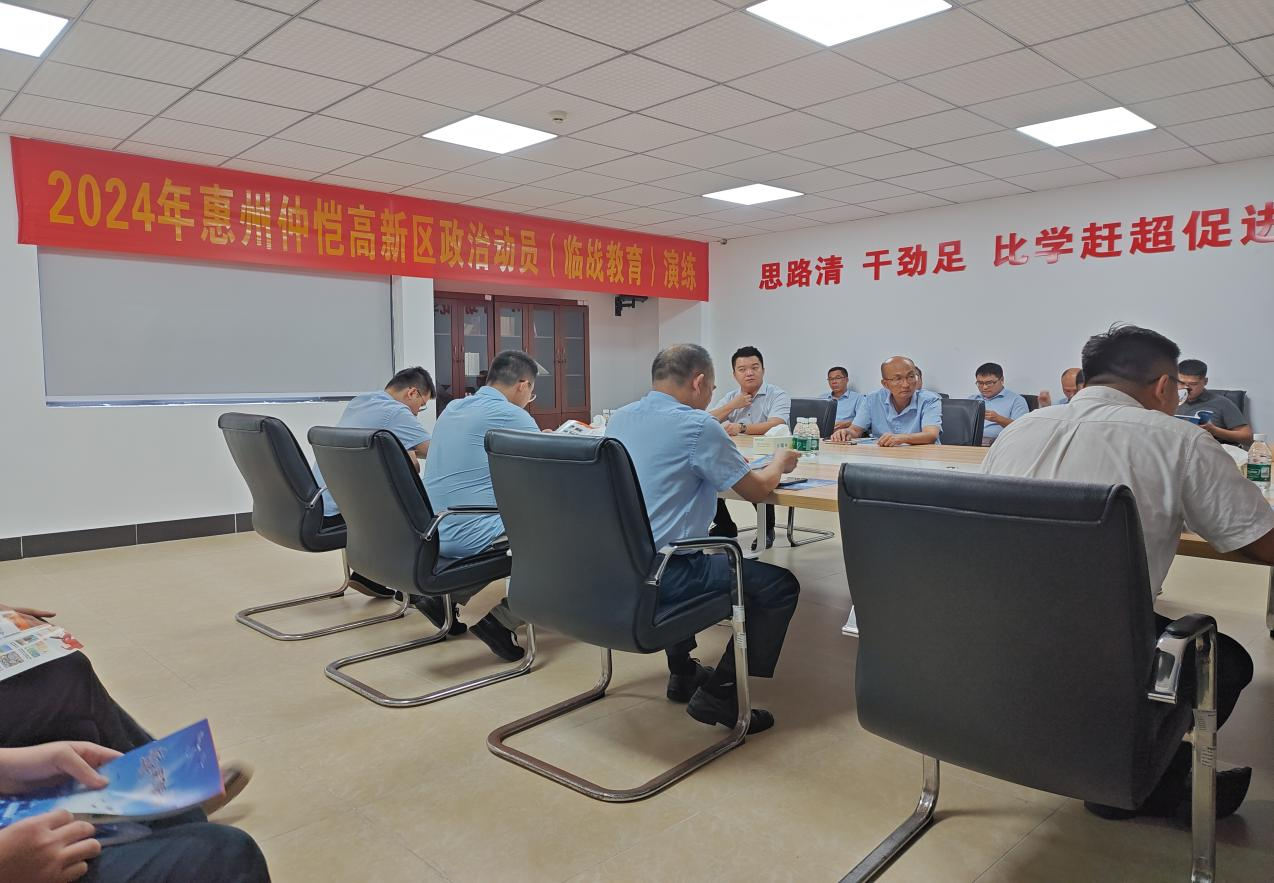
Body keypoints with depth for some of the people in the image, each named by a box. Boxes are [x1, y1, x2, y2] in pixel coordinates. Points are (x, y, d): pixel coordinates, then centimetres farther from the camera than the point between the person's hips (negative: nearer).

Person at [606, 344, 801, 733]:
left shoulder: (619, 418, 9)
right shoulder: (698, 426, -14)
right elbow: (756, 490, -3)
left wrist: (726, 459, 26)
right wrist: (779, 463, 18)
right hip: (658, 577, -8)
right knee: (780, 585, 5)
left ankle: (683, 672, 40)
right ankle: (720, 693, 7)